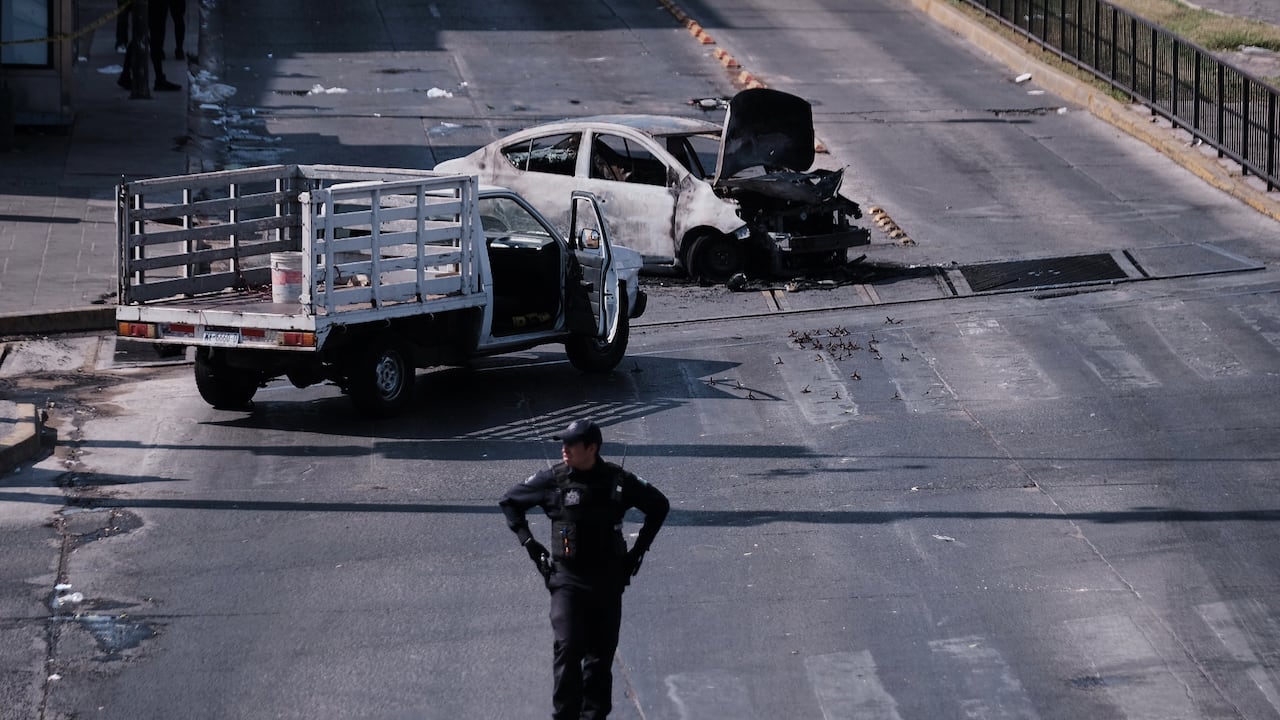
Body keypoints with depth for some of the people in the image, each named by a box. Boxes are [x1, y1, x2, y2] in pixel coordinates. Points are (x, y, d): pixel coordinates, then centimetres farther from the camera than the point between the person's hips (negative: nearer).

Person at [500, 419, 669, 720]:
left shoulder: (618, 480, -2)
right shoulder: (552, 480, -4)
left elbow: (659, 506, 15)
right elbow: (509, 501, 10)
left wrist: (639, 549, 10)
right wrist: (529, 543, 2)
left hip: (608, 580, 2)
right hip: (567, 579, -2)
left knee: (601, 654, 7)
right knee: (567, 647, -15)